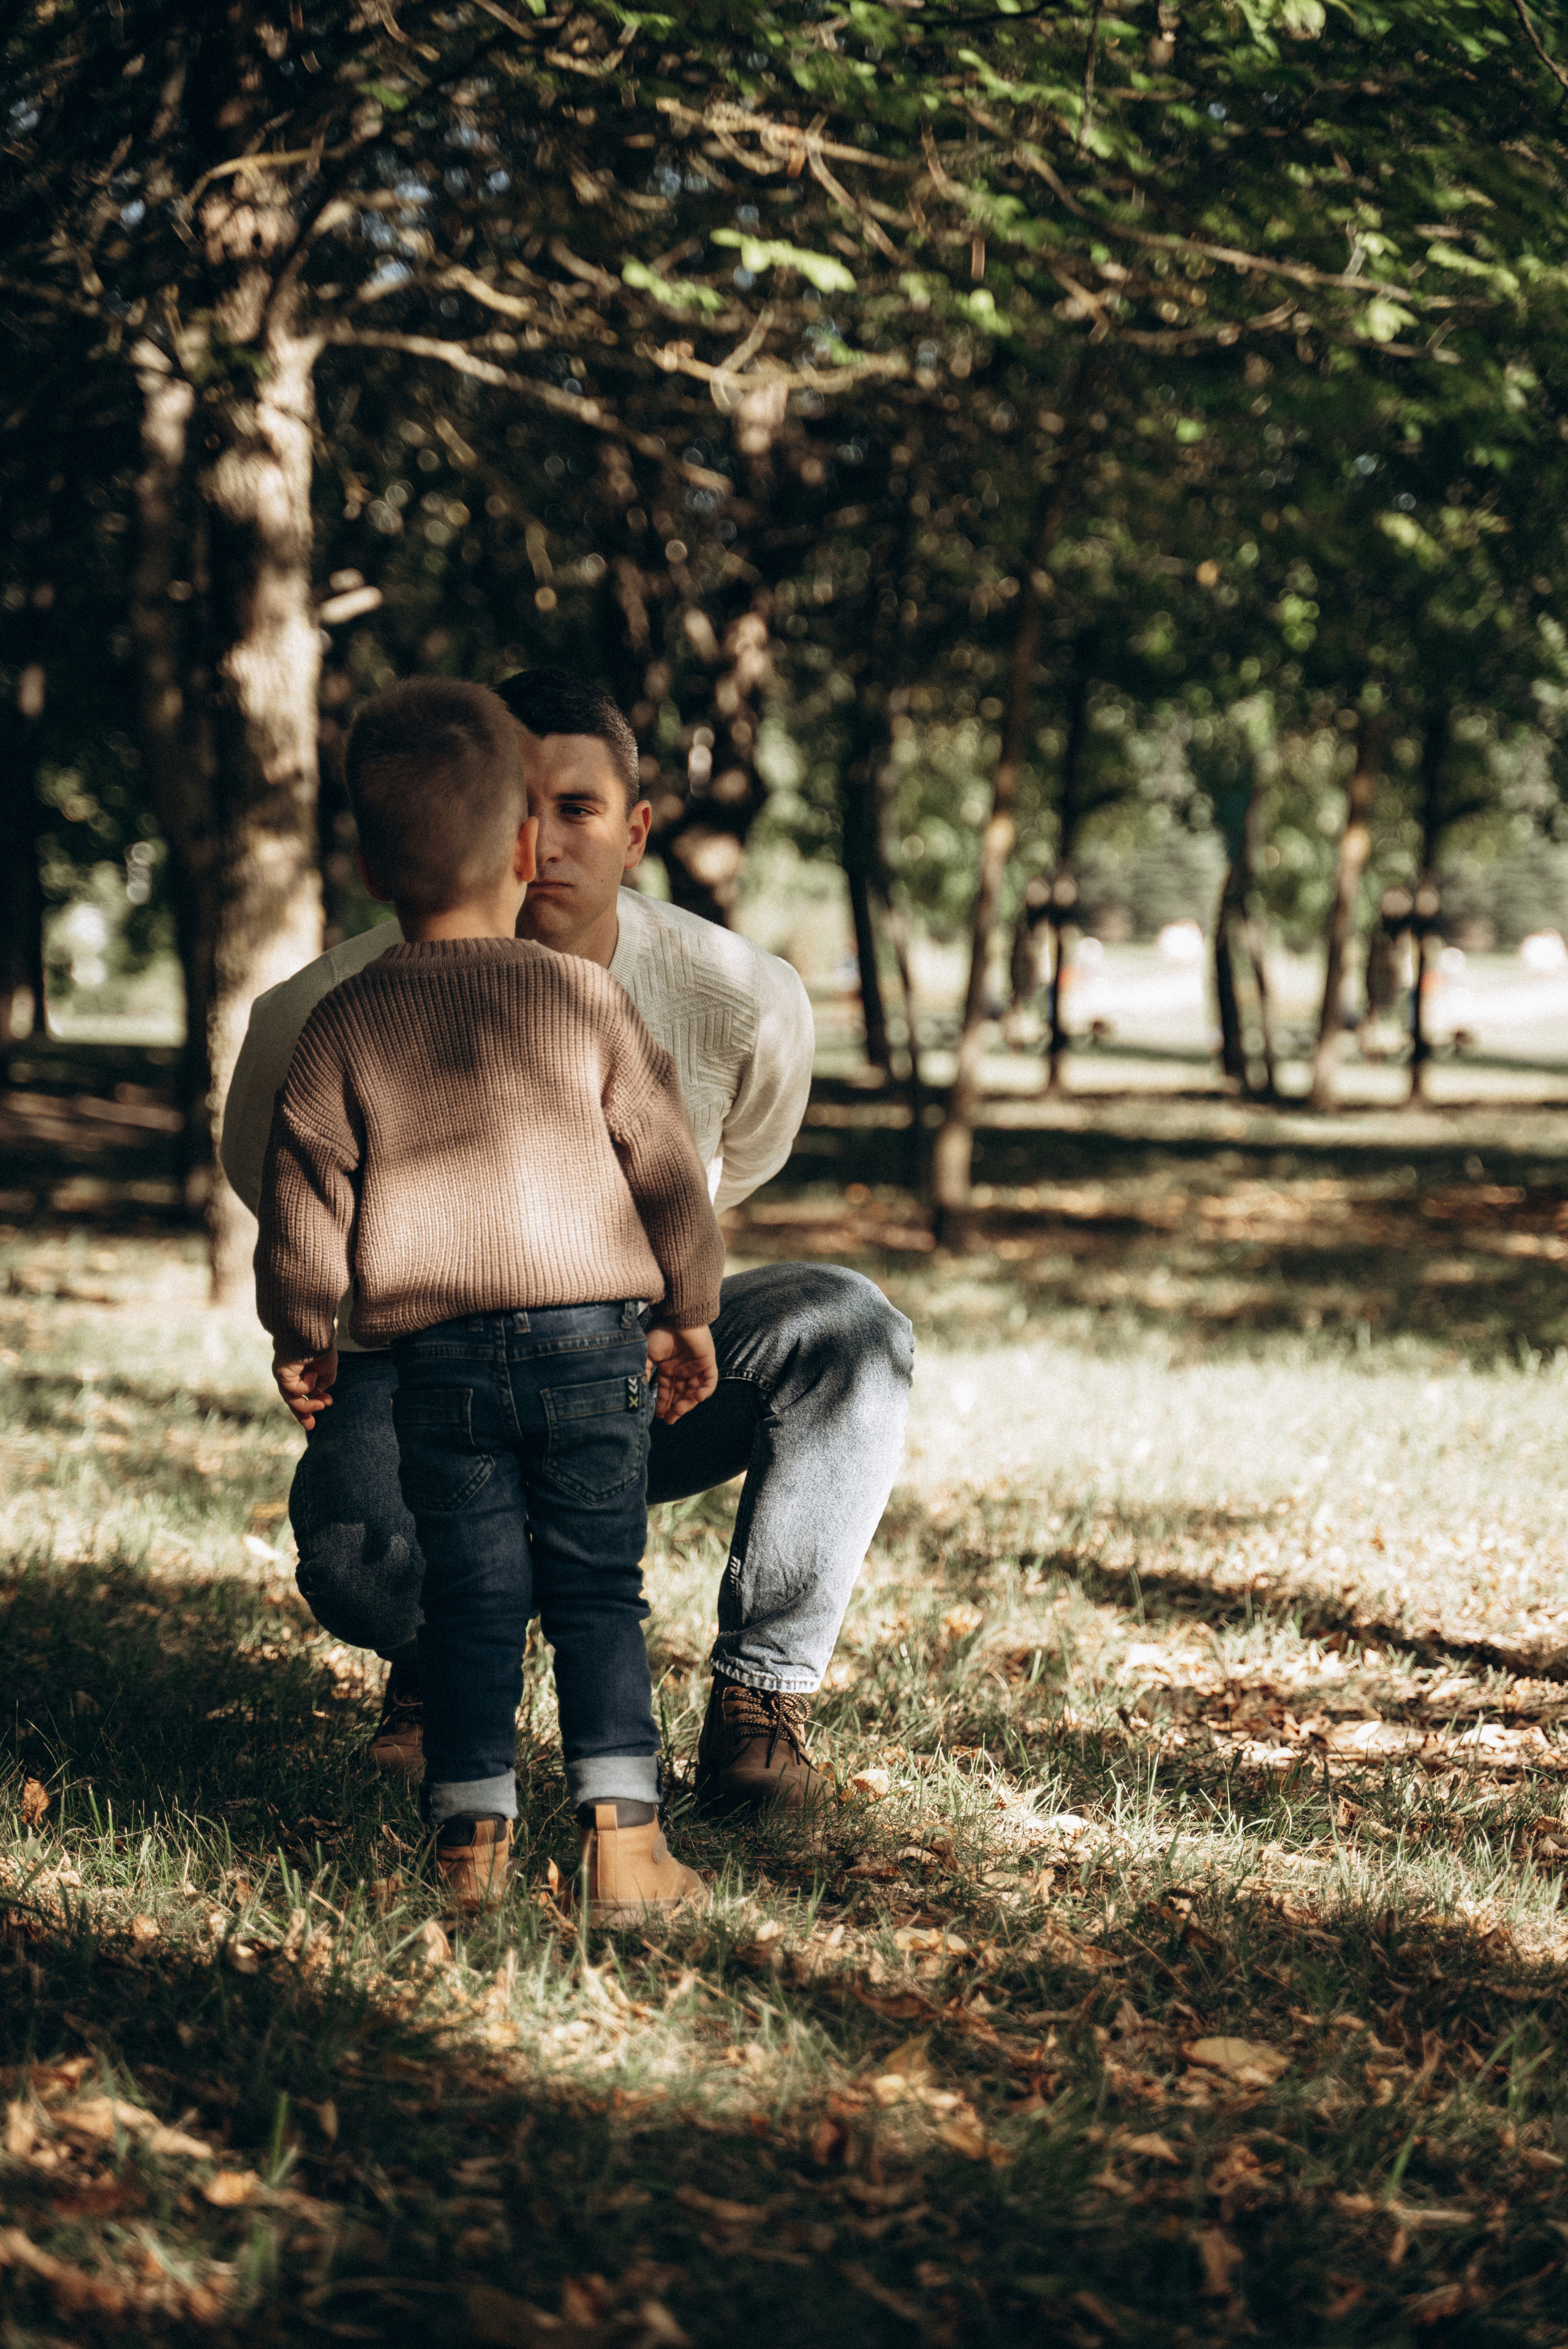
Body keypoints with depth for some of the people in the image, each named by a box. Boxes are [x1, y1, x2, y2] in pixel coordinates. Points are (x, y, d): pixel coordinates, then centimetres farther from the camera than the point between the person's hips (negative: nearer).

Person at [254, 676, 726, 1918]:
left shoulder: (343, 1028, 1)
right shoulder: (586, 1000, -1)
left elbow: (302, 1200, 4)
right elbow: (668, 1166, 3)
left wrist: (302, 1336, 19)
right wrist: (689, 1313, 16)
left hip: (437, 1360, 1)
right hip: (593, 1341, -1)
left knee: (470, 1599, 9)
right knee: (600, 1594, 5)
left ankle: (473, 1837, 9)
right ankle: (622, 1837, 1)